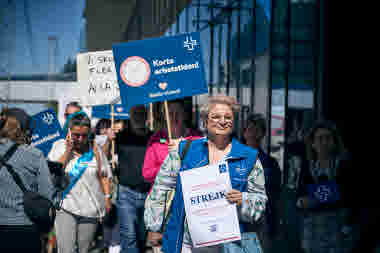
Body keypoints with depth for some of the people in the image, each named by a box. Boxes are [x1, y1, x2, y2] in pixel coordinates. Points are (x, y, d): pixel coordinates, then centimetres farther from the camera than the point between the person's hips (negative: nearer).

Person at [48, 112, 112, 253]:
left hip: (91, 209, 2)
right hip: (66, 208, -1)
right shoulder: (59, 146, 2)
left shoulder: (94, 148, 4)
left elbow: (104, 176, 9)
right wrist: (68, 150, -11)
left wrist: (107, 198, 4)